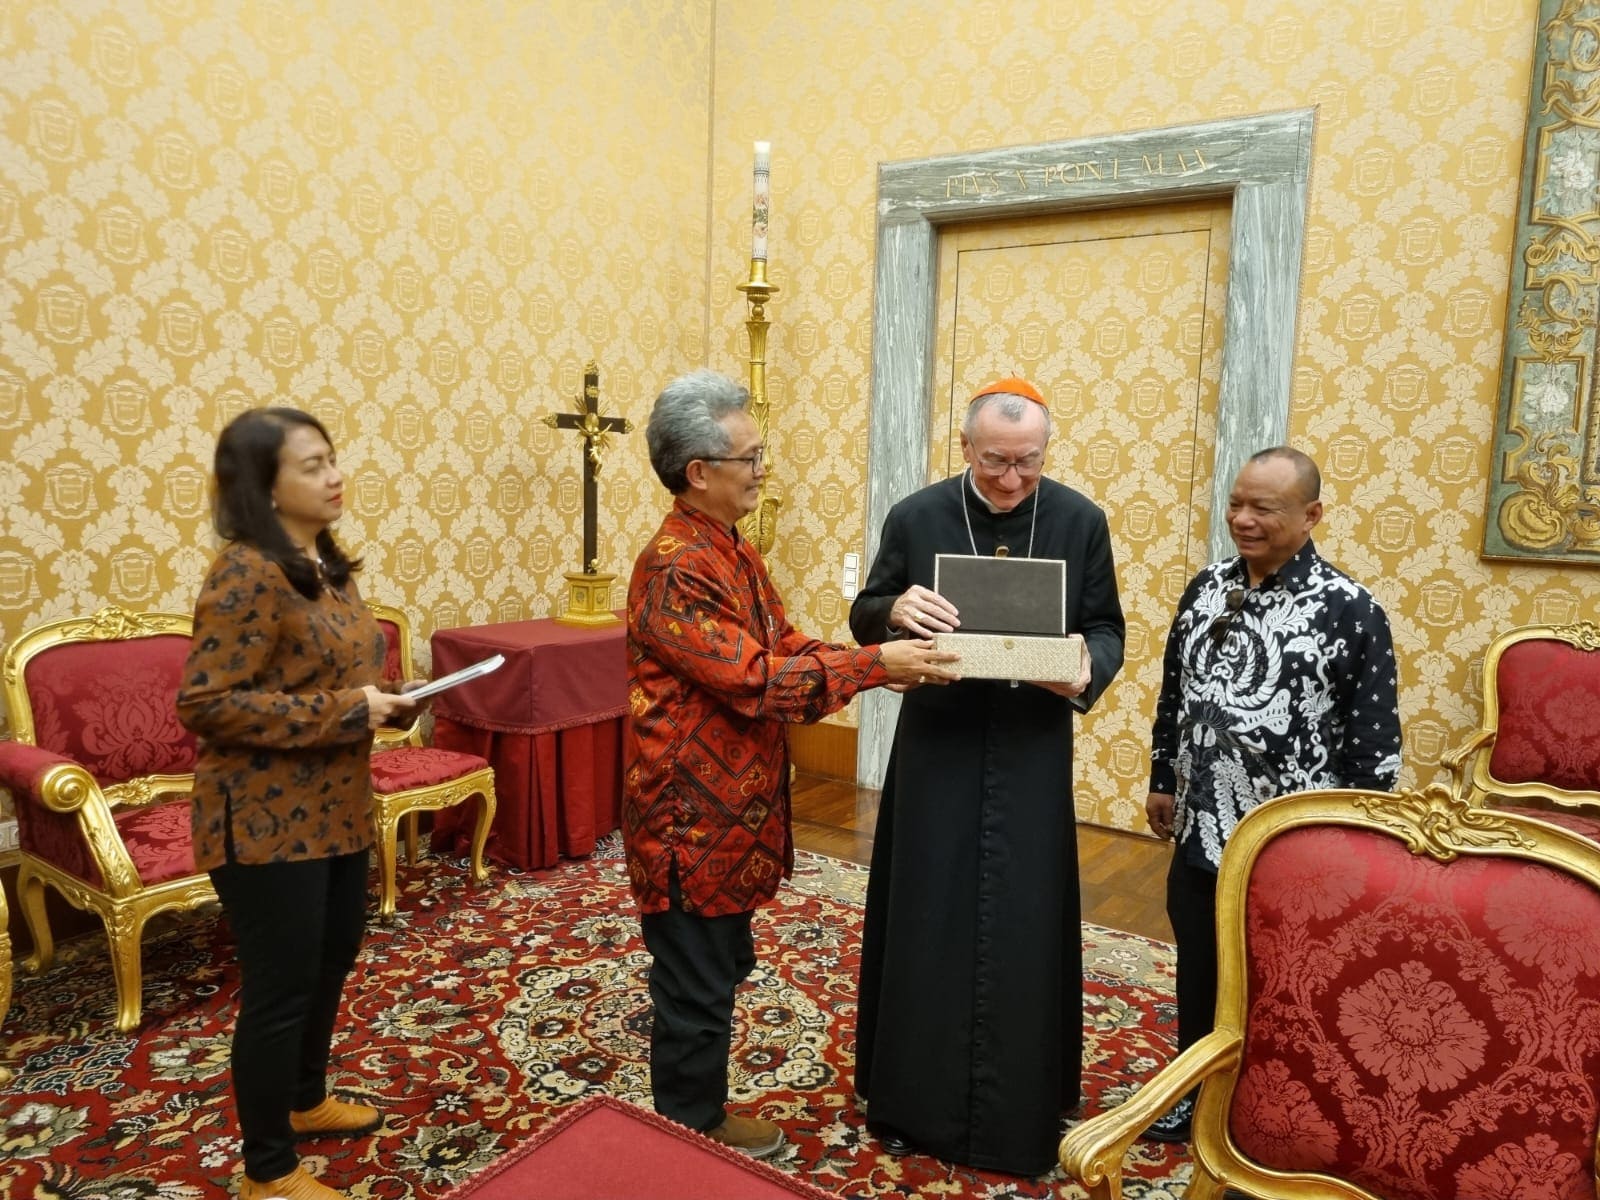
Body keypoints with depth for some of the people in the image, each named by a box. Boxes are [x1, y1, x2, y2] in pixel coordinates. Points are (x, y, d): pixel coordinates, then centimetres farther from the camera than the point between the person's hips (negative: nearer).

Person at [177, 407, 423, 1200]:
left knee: (333, 960, 22)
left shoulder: (326, 564, 9)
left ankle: (304, 1100, 45)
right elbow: (206, 704, -25)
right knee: (280, 986, 4)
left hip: (335, 809, 9)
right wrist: (345, 713, -24)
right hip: (267, 822, -9)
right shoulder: (247, 576, -21)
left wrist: (383, 701, 1)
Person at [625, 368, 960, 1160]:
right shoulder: (674, 568, -22)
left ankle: (702, 1115, 40)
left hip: (731, 807, 10)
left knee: (718, 974, 22)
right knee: (695, 989, 7)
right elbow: (755, 678, -26)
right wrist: (873, 663, -23)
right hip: (691, 816, -9)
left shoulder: (734, 551, 10)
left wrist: (885, 667, -5)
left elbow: (787, 647, 9)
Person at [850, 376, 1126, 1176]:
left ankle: (1019, 1110, 29)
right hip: (935, 748, 0)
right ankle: (918, 1100, 29)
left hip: (1033, 752, 1)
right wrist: (894, 609, -22)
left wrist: (1088, 672, -19)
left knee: (1024, 932, 8)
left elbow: (1106, 627, 4)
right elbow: (862, 618, 2)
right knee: (927, 926, 9)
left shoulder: (1081, 521, -3)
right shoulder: (916, 516, -4)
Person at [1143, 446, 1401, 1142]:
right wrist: (1162, 780, 15)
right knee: (1196, 969, 19)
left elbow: (1373, 742, -10)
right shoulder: (1206, 588, 3)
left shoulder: (1350, 611, -14)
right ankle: (1193, 1089, 40)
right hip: (1200, 829, 5)